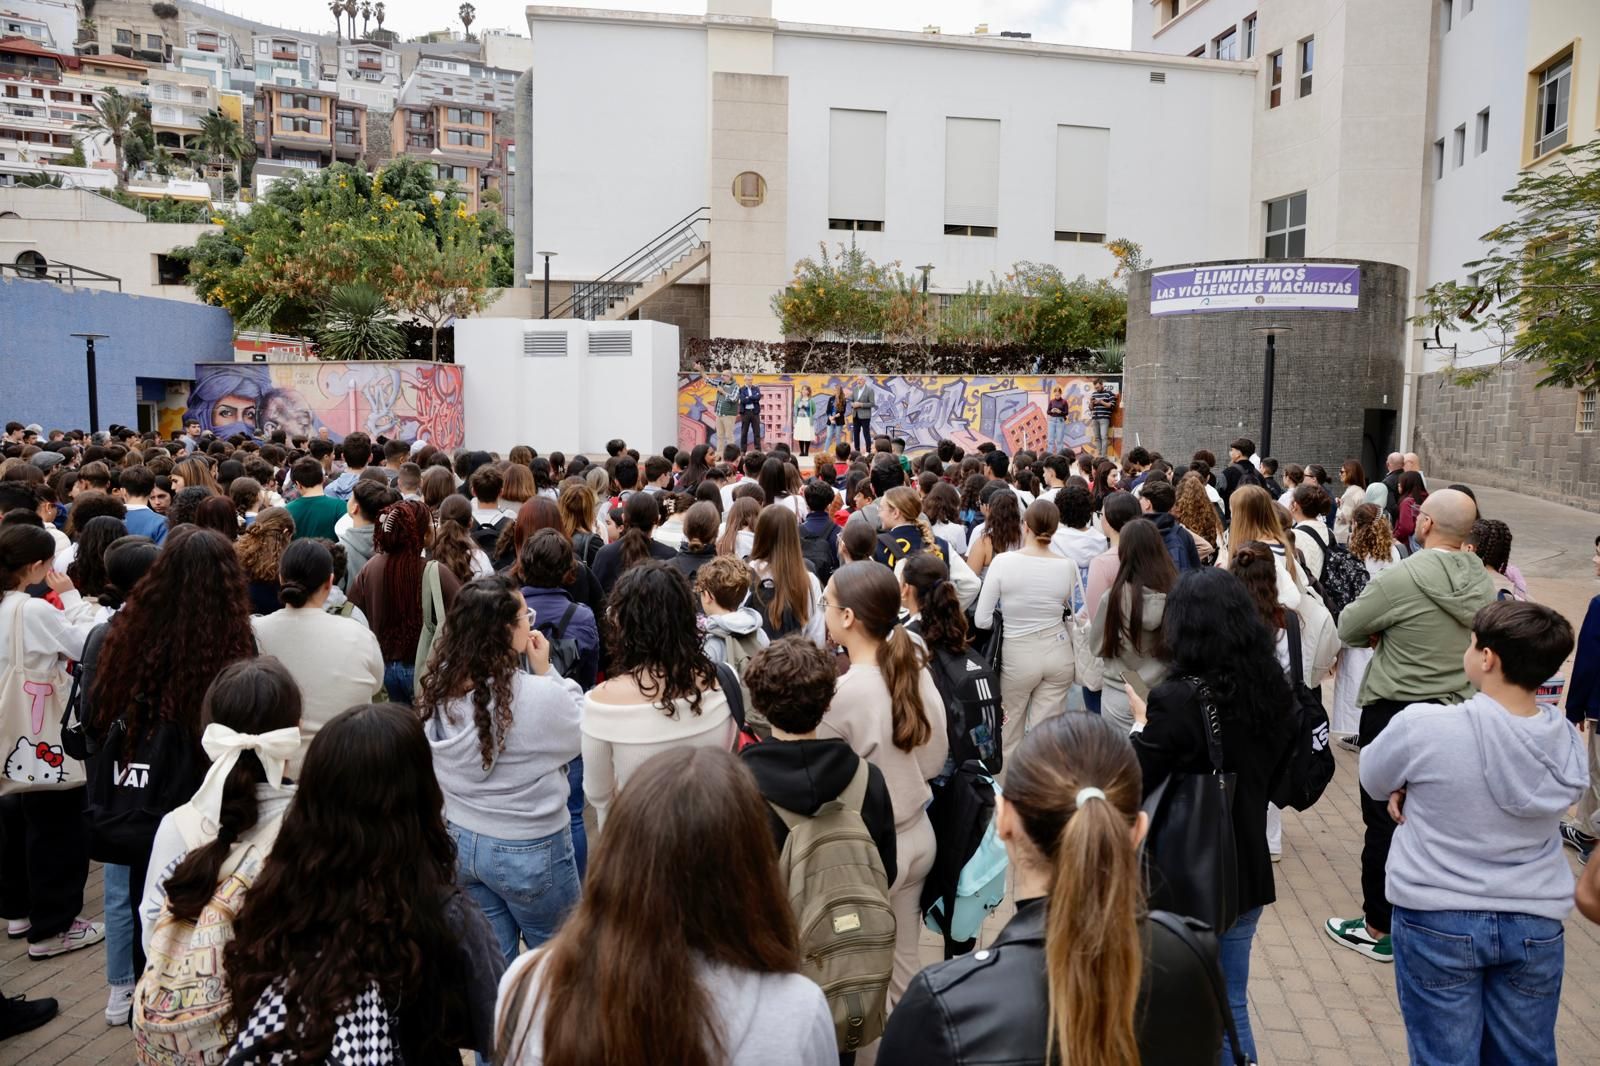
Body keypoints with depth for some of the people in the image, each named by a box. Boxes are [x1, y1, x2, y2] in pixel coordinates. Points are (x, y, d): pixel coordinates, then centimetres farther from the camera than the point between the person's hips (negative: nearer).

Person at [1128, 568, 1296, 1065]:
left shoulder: (1180, 698, -24)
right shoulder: (1271, 690, -2)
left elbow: (1132, 785, -16)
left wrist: (1143, 725, -1)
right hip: (1247, 872, 6)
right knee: (1230, 1005, 20)